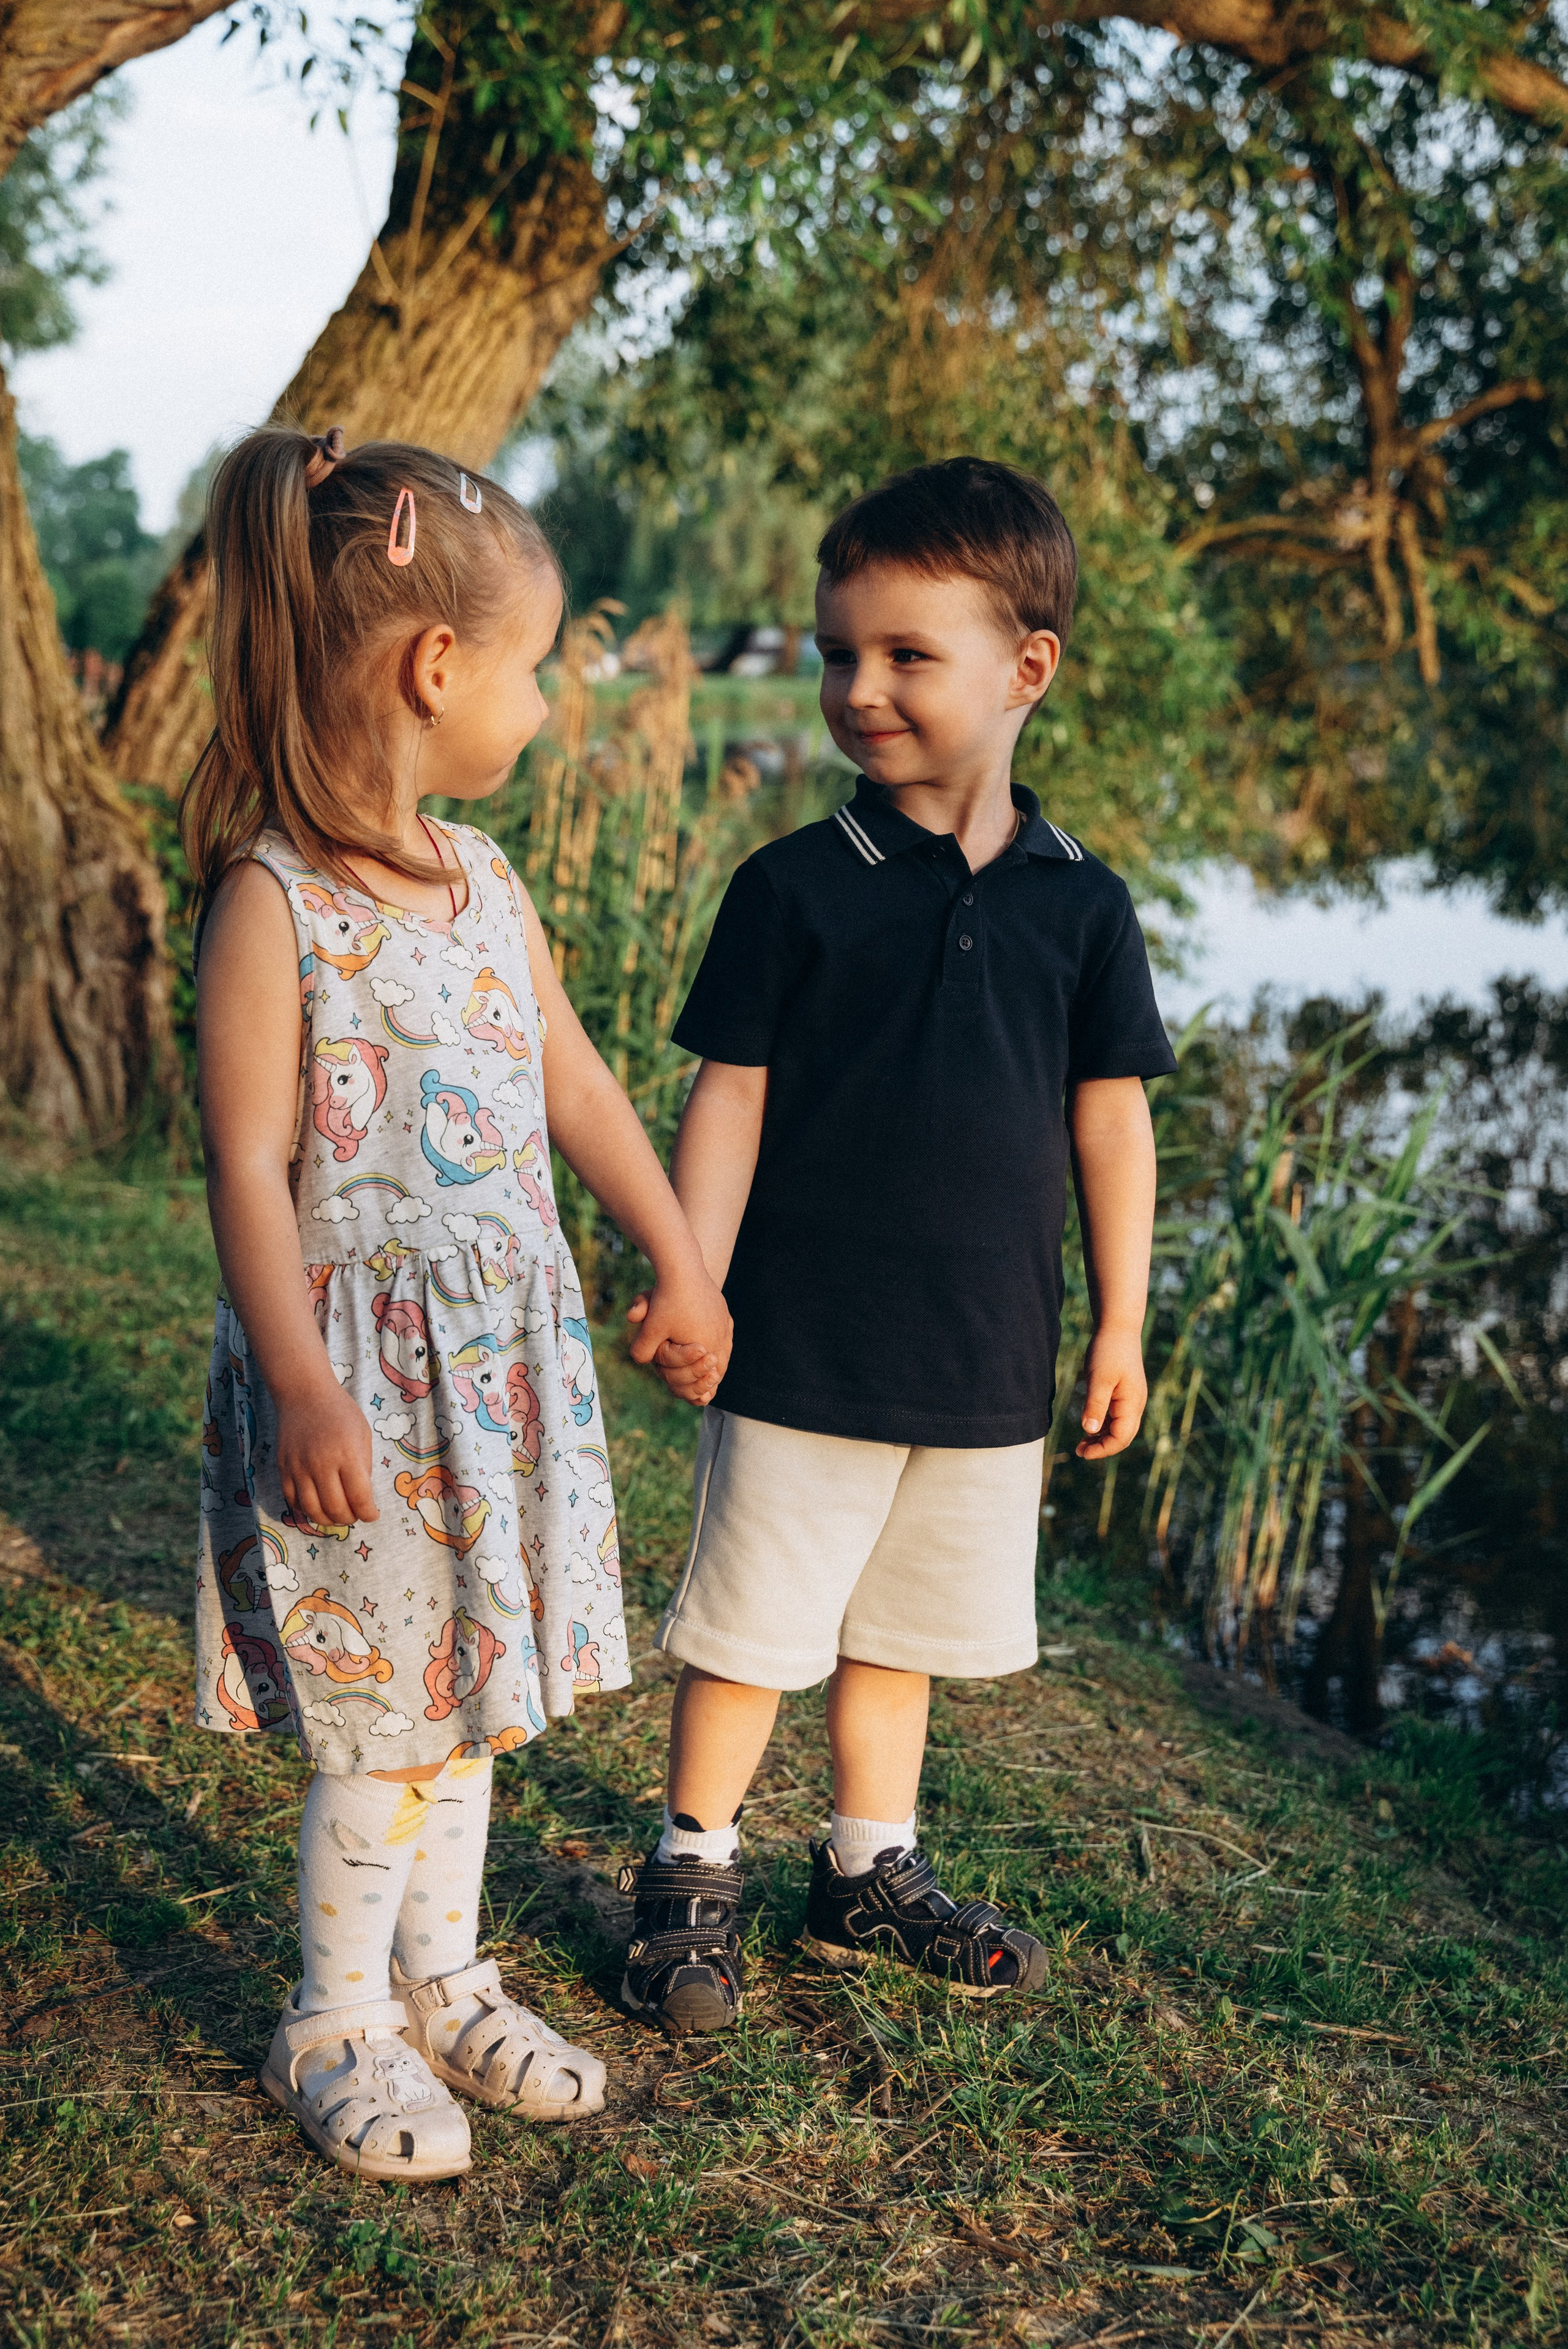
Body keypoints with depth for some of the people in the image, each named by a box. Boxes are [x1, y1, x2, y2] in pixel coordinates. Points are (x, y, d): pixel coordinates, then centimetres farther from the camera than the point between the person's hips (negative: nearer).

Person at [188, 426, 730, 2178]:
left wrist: (679, 1264, 21)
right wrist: (303, 1389, -22)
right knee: (385, 1715, 3)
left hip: (503, 1352, 7)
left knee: (467, 1682, 17)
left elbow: (575, 1083, 16)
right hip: (359, 1361, -7)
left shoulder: (483, 881, 7)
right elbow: (249, 1165, -18)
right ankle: (335, 2023, 25)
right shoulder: (270, 902, -17)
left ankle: (441, 1979, 35)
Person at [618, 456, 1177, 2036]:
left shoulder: (1081, 906, 2)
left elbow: (1110, 1120, 6)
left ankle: (871, 1872, 34)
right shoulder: (794, 889, -7)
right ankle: (693, 1873, 23)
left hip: (987, 1357, 3)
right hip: (802, 1343, -3)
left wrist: (1121, 1326, 7)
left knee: (906, 1626, 17)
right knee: (752, 1622, 5)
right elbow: (729, 1097, -5)